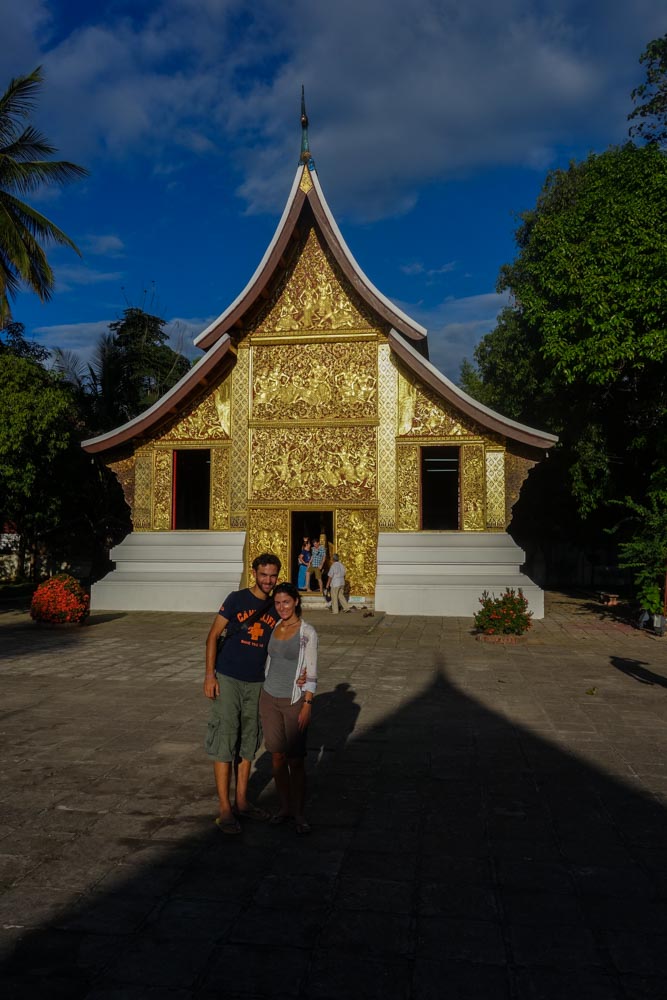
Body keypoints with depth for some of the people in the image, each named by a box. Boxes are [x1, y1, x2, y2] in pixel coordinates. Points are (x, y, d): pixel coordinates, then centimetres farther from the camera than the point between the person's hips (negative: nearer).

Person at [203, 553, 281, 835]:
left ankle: (241, 802, 27)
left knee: (248, 745, 13)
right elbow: (213, 636, -5)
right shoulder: (236, 599, -7)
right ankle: (225, 809, 7)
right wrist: (209, 675, -12)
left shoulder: (277, 609, 4)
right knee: (224, 743, -2)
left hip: (257, 684, 4)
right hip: (227, 680, -4)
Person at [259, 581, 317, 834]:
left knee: (296, 759, 0)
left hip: (294, 701, -4)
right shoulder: (273, 628, 6)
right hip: (269, 698, 5)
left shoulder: (307, 632, -10)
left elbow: (311, 673, -10)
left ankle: (299, 813, 14)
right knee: (277, 756, 10)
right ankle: (285, 807, 24)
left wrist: (307, 706, -14)